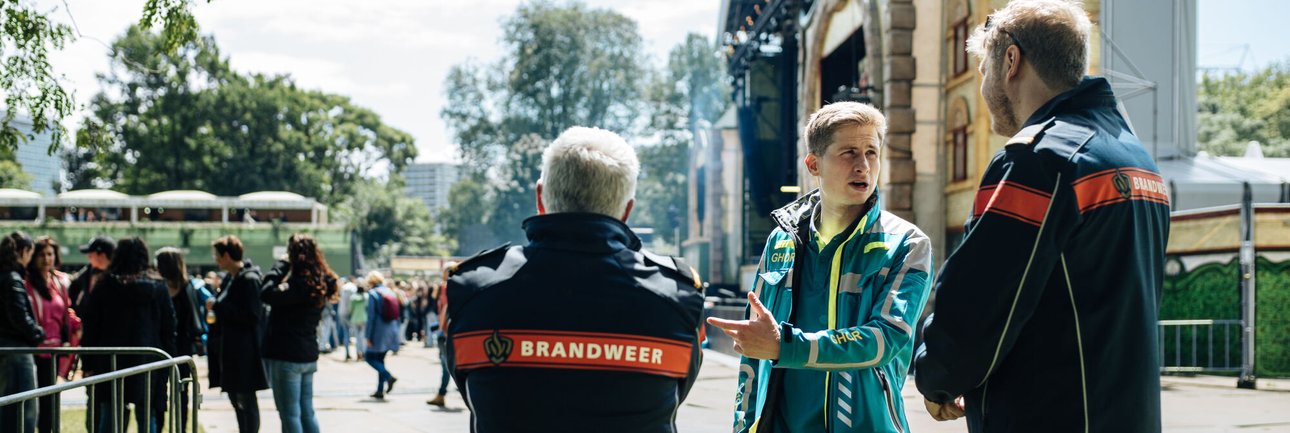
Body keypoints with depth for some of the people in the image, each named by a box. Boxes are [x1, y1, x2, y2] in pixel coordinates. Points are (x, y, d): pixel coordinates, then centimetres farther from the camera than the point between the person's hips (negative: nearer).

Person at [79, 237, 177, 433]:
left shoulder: (103, 287, 2)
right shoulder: (158, 287, 3)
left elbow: (90, 328, 1)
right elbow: (169, 330, 3)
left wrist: (90, 365, 5)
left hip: (110, 364, 0)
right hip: (148, 363, 0)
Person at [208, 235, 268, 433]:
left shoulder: (249, 279, -15)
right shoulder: (230, 279, 12)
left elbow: (253, 316, -21)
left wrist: (219, 307, -18)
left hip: (244, 351, -10)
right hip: (230, 349, 10)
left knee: (246, 400, -5)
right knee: (235, 397, 15)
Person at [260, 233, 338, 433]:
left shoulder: (299, 283, -19)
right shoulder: (320, 283, 8)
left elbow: (267, 294, -26)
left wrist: (281, 265, -14)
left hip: (286, 356, -8)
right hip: (309, 355, 8)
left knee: (289, 414, -3)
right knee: (307, 412, 13)